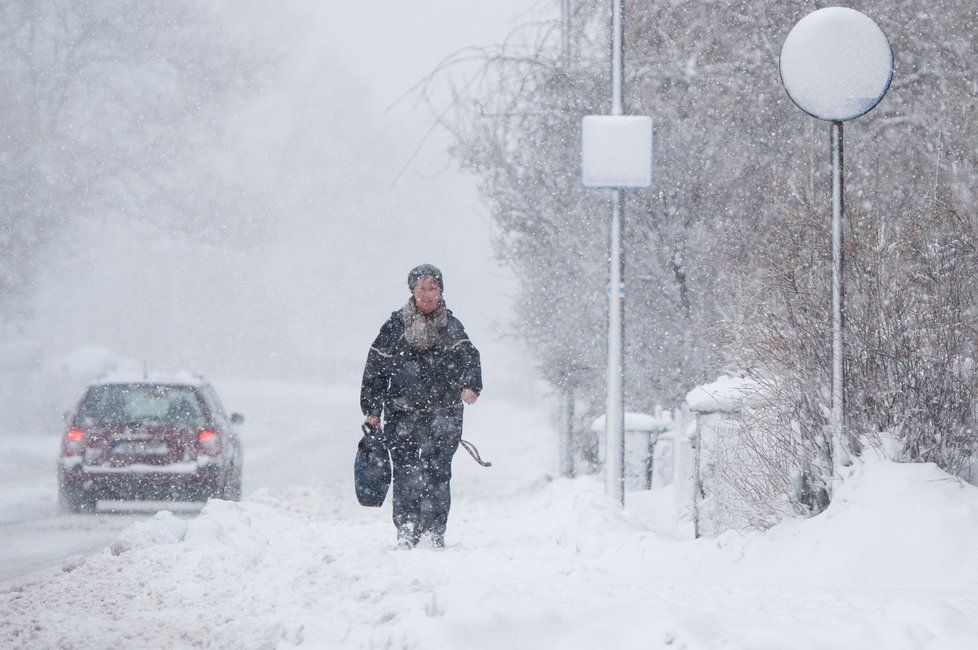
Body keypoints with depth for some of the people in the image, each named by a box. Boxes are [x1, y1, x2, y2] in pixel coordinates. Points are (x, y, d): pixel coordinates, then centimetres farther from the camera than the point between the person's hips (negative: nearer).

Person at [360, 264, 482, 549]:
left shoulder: (451, 327, 10)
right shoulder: (395, 327, 5)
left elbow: (468, 357, -3)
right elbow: (375, 368, 8)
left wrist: (471, 386, -24)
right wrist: (371, 409, 3)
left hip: (444, 416, 1)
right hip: (403, 414, -1)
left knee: (438, 473, -3)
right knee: (406, 473, -9)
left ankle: (435, 533, 5)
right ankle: (406, 533, -5)